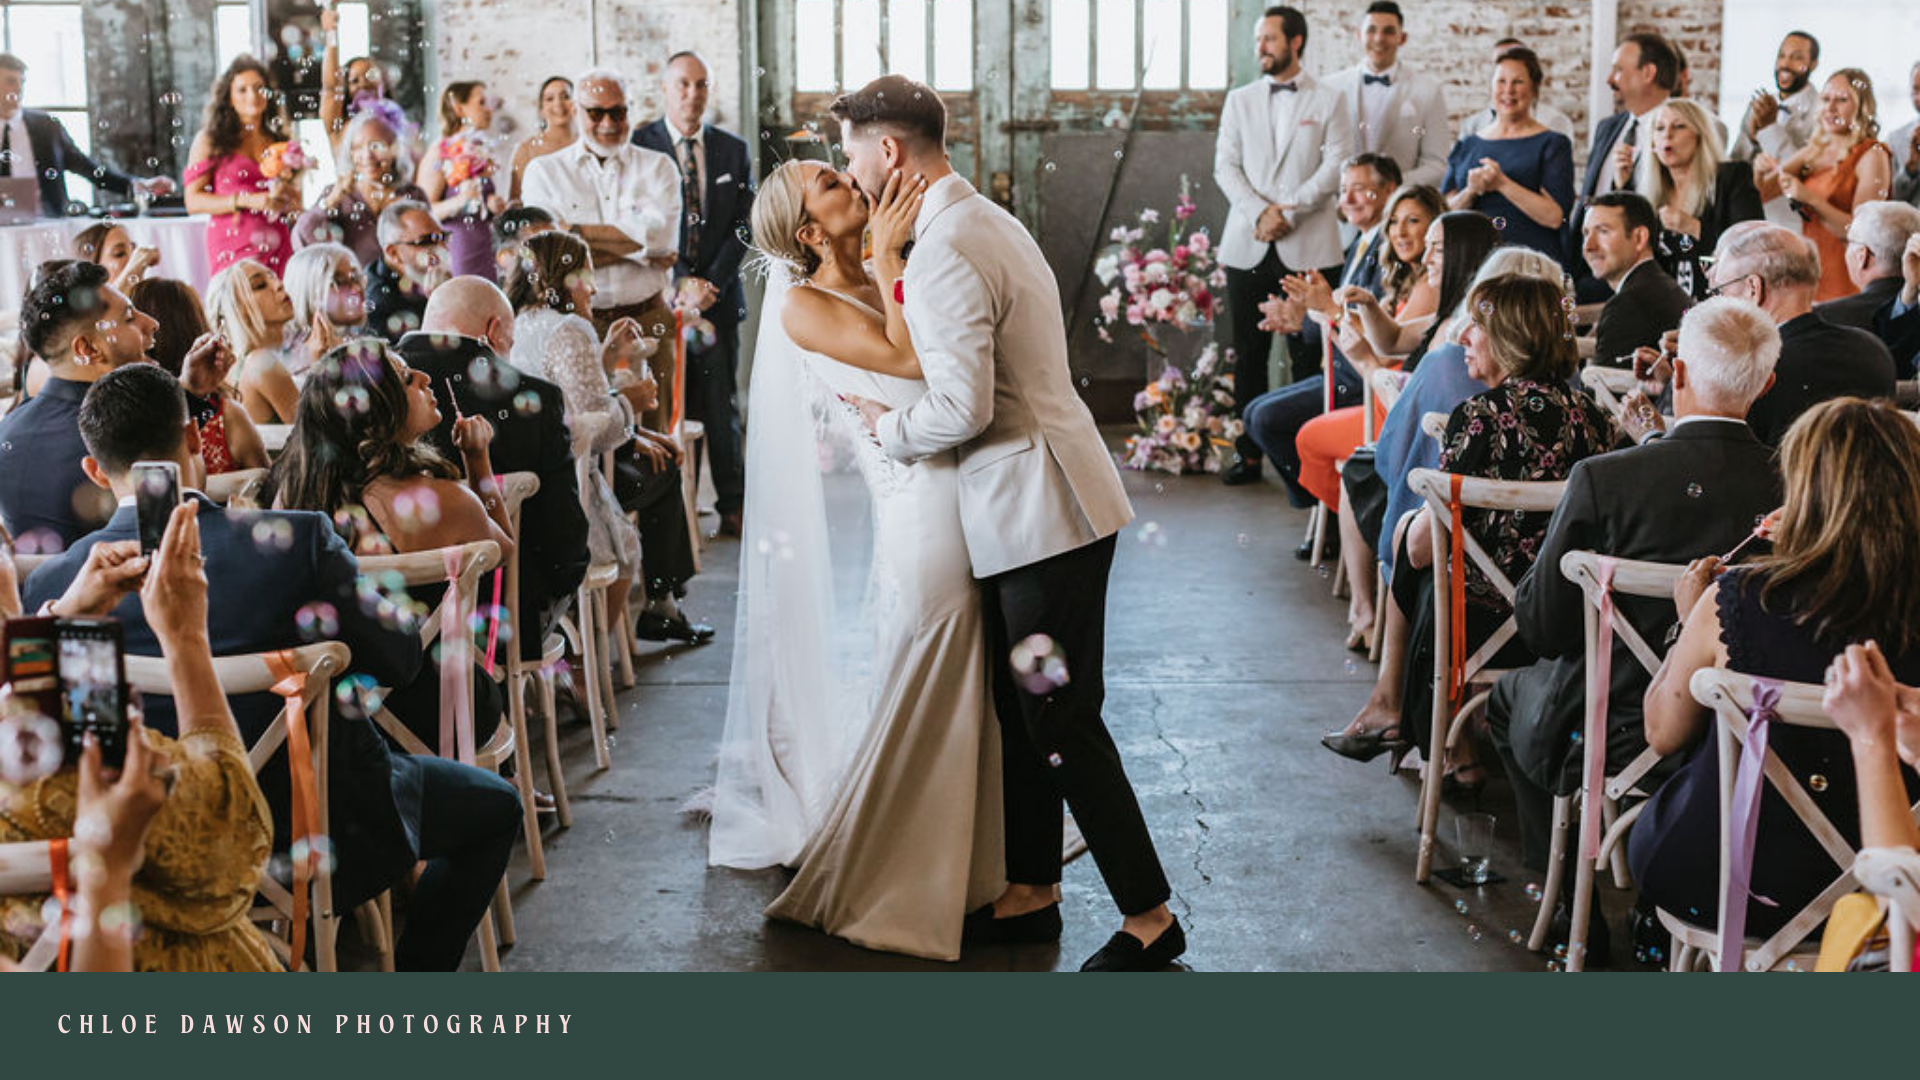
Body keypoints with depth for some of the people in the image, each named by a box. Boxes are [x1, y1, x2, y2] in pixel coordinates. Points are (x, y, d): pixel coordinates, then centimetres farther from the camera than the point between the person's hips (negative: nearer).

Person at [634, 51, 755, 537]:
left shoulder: (733, 149, 11)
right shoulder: (639, 146, 1)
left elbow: (742, 225, 6)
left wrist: (711, 284, -7)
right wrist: (682, 282, -12)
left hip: (718, 296, 2)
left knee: (723, 406, 4)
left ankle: (733, 508, 10)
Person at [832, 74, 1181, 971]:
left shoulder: (943, 255, -19)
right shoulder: (985, 220, 14)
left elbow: (963, 409, -25)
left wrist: (889, 428, -7)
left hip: (1038, 511, -11)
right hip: (1027, 505, 11)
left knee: (1062, 726, -4)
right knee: (1021, 712, 17)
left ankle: (1149, 915, 5)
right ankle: (1030, 894, 28)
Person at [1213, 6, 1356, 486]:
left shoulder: (1329, 101, 6)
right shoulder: (1239, 101, 14)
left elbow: (1336, 166, -3)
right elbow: (1225, 166, 6)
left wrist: (1288, 212, -11)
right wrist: (1260, 212, -9)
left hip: (1309, 246, -3)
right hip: (1247, 244, 3)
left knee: (1308, 353, -3)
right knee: (1248, 353, 3)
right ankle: (1248, 451, 8)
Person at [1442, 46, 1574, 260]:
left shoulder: (1553, 144, 4)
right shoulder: (1467, 146, 15)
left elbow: (1555, 217, -7)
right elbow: (1444, 212, 10)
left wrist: (1502, 184, -11)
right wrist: (1470, 192, -8)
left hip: (1531, 258, -3)